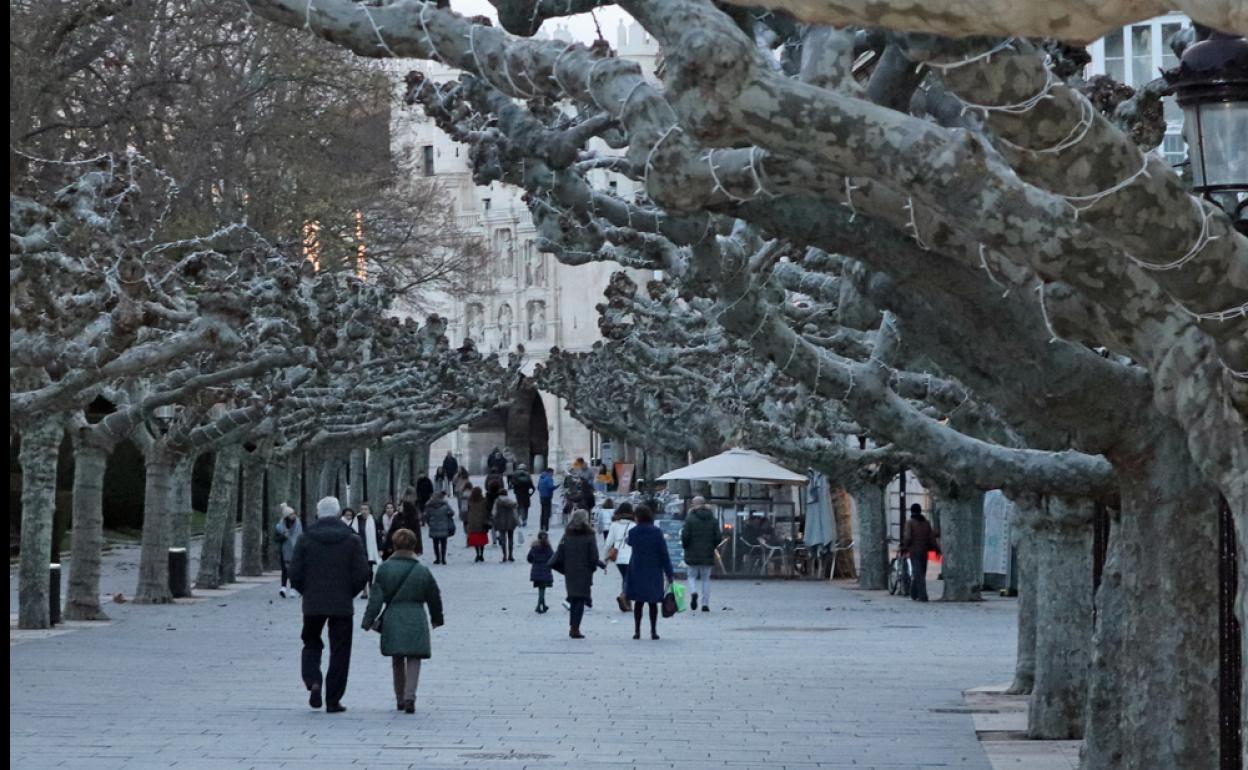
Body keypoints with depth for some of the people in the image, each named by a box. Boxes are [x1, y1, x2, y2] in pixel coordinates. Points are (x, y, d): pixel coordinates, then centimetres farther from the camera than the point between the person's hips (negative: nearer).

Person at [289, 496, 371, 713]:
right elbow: (362, 575, -6)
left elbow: (295, 574, -4)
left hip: (313, 605, 1)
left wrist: (308, 592, 13)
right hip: (342, 605, -1)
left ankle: (313, 682, -7)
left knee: (311, 644, 18)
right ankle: (333, 700, 5)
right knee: (339, 651, 6)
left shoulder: (305, 540, -2)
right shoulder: (352, 540, -3)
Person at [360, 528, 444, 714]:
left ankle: (400, 699, 20)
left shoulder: (385, 569, -2)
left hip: (393, 619, 1)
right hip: (416, 619, -1)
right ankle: (409, 696, -17)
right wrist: (437, 618, 27)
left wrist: (368, 620, -1)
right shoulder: (422, 571, 1)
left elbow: (376, 597, -5)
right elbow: (434, 597, 11)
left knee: (397, 661, 15)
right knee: (413, 659, 2)